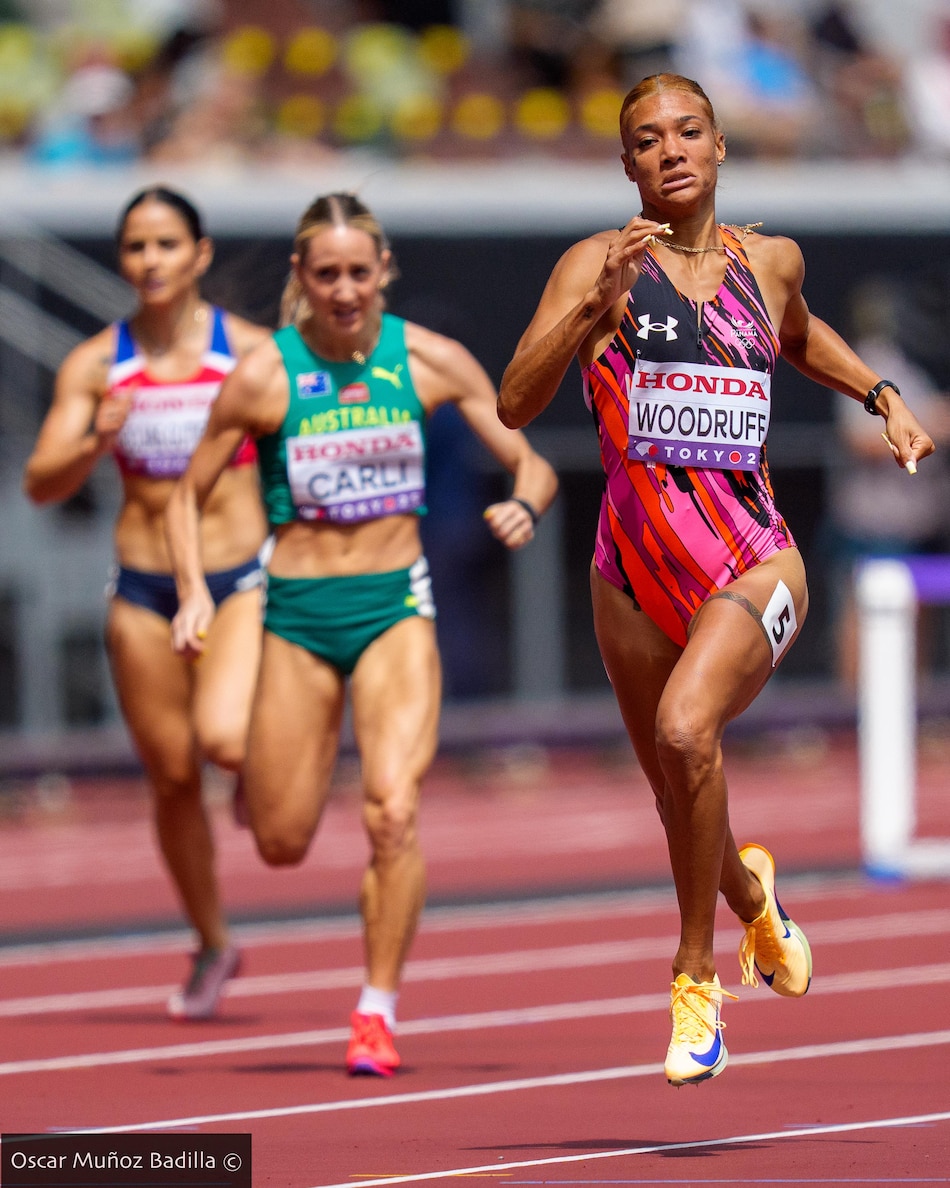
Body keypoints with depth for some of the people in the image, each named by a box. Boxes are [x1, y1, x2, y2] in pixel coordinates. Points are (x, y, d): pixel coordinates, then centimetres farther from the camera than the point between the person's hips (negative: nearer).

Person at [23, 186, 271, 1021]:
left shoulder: (250, 351, -4)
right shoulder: (96, 364, 0)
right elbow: (42, 483, -6)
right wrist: (96, 444, -25)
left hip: (240, 579, -2)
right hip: (144, 586, 2)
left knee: (225, 739, -26)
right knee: (172, 779, 7)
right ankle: (213, 946, 26)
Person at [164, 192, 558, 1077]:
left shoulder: (430, 362, -3)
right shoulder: (263, 376, -6)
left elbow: (530, 462, 2)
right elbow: (189, 495, 3)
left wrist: (524, 505, -20)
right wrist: (193, 591, -13)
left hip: (395, 605, 0)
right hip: (298, 612, 0)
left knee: (393, 811, -20)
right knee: (282, 844, 5)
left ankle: (378, 1010, -6)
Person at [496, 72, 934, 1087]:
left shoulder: (770, 261, 8)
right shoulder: (597, 265, -3)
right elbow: (513, 405, -15)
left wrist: (883, 395, 20)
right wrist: (597, 306, -26)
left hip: (754, 560, -1)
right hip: (635, 569, 1)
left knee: (685, 727, -30)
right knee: (683, 809, 13)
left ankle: (697, 972, -14)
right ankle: (750, 896, 50)